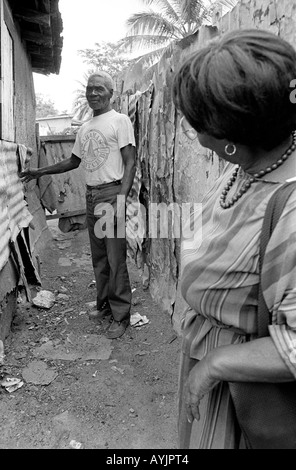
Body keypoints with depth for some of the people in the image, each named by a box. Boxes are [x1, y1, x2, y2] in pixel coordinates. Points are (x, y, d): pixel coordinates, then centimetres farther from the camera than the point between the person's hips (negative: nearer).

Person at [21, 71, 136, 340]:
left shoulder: (120, 120, -3)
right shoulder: (84, 128, 18)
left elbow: (130, 162, -9)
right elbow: (73, 161, 28)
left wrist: (121, 199, -20)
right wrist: (40, 172, 23)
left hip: (112, 193, -7)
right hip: (91, 195, 7)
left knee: (116, 259, -6)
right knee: (98, 257, 10)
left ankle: (121, 316, 2)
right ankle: (105, 305, 22)